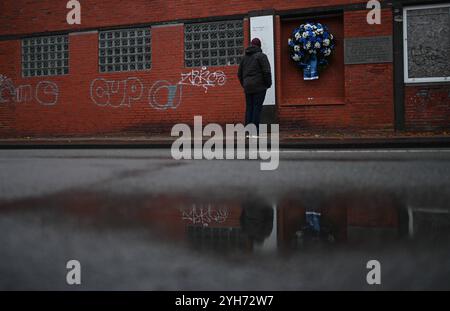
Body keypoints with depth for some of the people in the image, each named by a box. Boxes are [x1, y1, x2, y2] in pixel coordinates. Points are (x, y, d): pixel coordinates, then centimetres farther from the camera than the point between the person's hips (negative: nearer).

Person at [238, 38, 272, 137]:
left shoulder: (245, 57, 14)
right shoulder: (261, 56, -4)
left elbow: (239, 73, 16)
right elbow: (267, 71, -11)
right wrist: (268, 84, 0)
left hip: (248, 87, 5)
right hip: (259, 86, -5)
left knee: (249, 108, 7)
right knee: (257, 107, -6)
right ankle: (255, 130, -9)